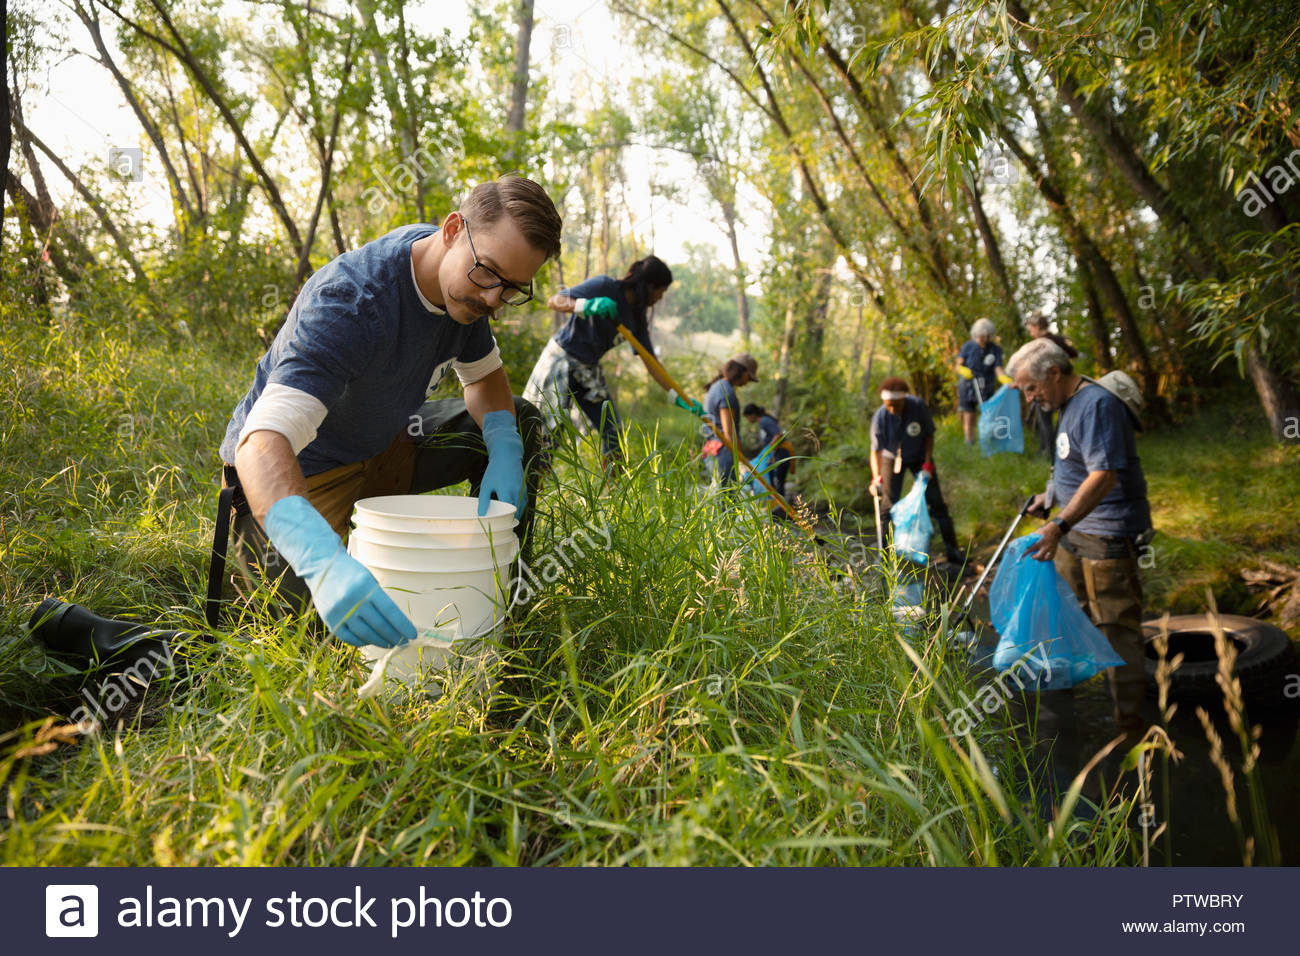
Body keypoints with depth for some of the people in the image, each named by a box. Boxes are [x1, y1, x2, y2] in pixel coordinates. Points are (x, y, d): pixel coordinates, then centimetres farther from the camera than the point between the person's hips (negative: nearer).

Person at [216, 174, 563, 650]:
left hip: (380, 448, 8)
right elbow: (262, 443, -46)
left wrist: (505, 450, -19)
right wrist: (327, 565, -64)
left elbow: (485, 377, 5)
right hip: (297, 470, -7)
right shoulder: (351, 302, -35)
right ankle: (249, 547, 7)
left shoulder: (464, 282, -11)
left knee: (520, 422, 0)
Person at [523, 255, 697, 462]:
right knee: (553, 426, -14)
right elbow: (553, 301, -20)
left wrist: (678, 397, -1)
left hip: (589, 370, 7)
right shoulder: (604, 286, -14)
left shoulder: (637, 316, 6)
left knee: (612, 431, 1)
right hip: (562, 359, -7)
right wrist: (588, 305, -39)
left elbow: (650, 362, 6)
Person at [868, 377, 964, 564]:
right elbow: (876, 451, -22)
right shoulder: (880, 417, -26)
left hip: (919, 456, 1)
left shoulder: (918, 406, -24)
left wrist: (927, 463, -17)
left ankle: (952, 550, 8)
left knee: (936, 502, -1)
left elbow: (929, 436, -10)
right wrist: (876, 477, -33)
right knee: (888, 504, -3)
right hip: (892, 458, -1)